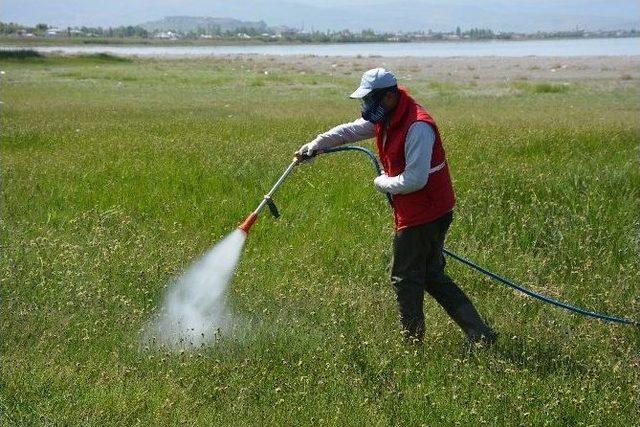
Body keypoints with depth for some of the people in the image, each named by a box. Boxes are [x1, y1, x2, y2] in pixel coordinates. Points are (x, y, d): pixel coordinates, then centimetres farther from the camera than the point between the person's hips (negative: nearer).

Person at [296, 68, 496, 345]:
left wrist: (383, 183, -11)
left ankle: (412, 341, 12)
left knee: (405, 279, 1)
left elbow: (415, 180, -28)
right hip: (431, 212, 10)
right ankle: (480, 334, 13)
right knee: (431, 276, 14)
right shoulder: (386, 118, 6)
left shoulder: (417, 127, -24)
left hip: (423, 214, -10)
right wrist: (316, 145, 20)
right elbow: (350, 130, 22)